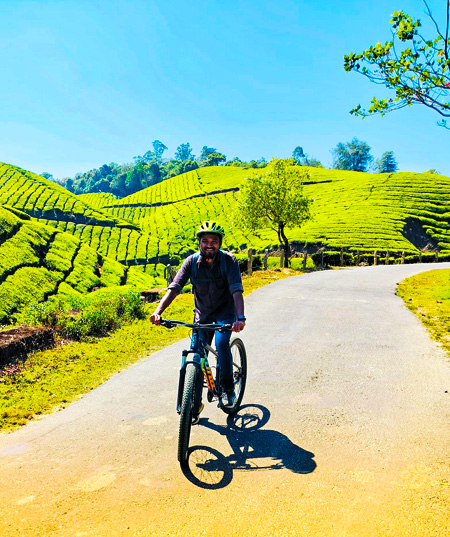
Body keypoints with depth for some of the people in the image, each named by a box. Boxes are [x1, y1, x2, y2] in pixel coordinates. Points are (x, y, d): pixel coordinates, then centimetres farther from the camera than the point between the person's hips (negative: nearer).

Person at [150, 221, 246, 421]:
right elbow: (174, 288, -20)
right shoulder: (192, 262, -12)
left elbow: (237, 291, -28)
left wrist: (240, 318, -44)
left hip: (225, 311, -2)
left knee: (221, 343, -28)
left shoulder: (228, 260, -18)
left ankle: (228, 389, -4)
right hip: (202, 314, 3)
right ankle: (195, 406, 16)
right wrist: (158, 311, -36)